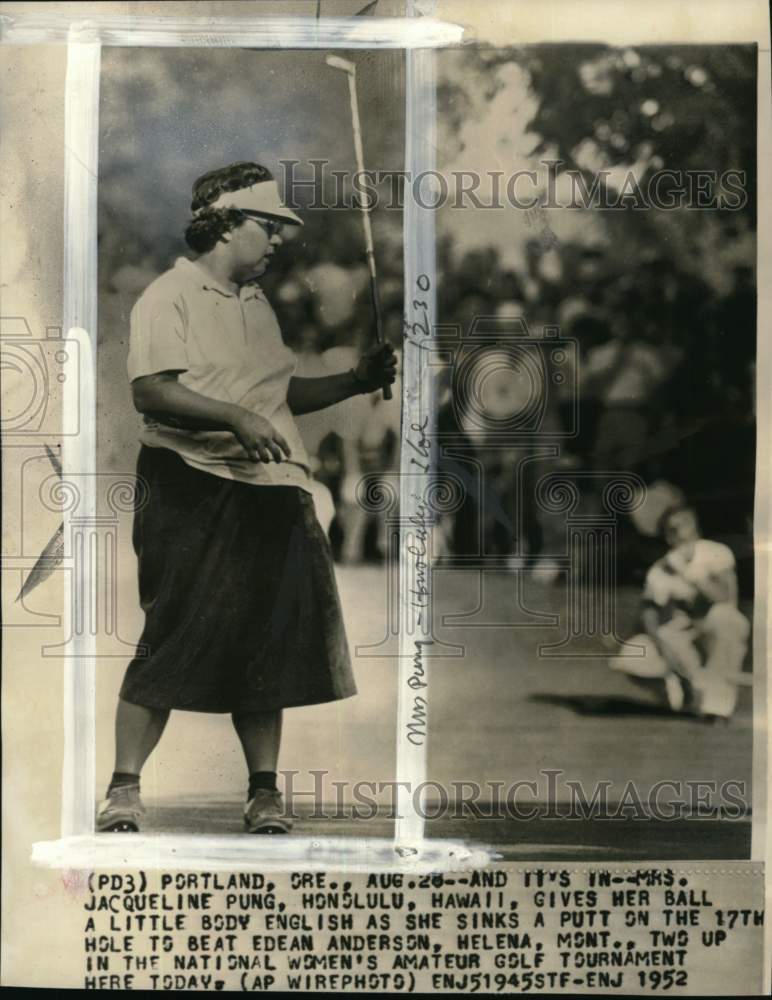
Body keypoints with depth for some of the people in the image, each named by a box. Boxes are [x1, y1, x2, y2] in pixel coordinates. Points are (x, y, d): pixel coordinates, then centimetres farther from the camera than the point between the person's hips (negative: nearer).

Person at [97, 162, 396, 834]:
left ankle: (265, 792, 14)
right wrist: (236, 418, -27)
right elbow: (151, 391, -16)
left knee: (269, 643, 6)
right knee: (175, 637, -8)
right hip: (197, 493, -7)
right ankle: (125, 789, 1)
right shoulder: (170, 296, -3)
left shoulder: (259, 305, 22)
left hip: (273, 496, 7)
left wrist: (355, 382, 14)